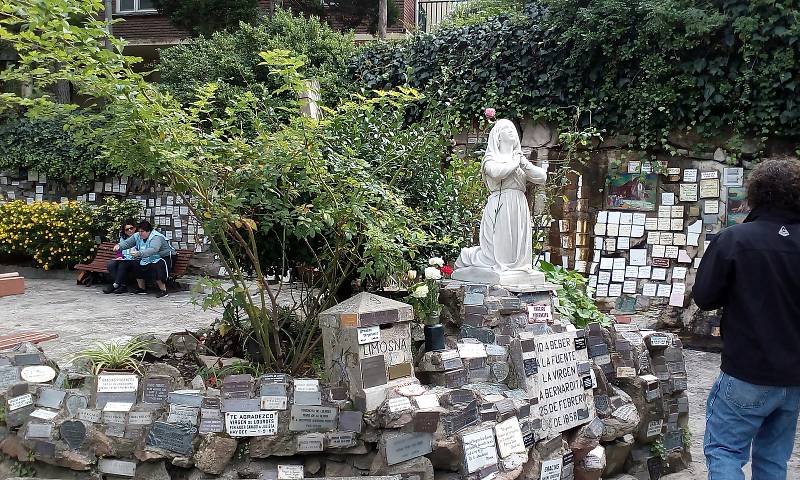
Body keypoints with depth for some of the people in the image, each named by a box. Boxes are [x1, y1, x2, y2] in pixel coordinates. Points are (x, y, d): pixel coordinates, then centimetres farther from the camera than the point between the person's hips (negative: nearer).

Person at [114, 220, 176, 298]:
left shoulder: (156, 237, -27)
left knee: (156, 267, -35)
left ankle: (163, 290, -24)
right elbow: (127, 242, -2)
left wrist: (139, 253, -57)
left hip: (165, 257, -9)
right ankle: (142, 288, 9)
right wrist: (119, 246, -25)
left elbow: (153, 250, -44)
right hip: (150, 259, 9)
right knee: (138, 265, -8)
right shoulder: (137, 236, -1)